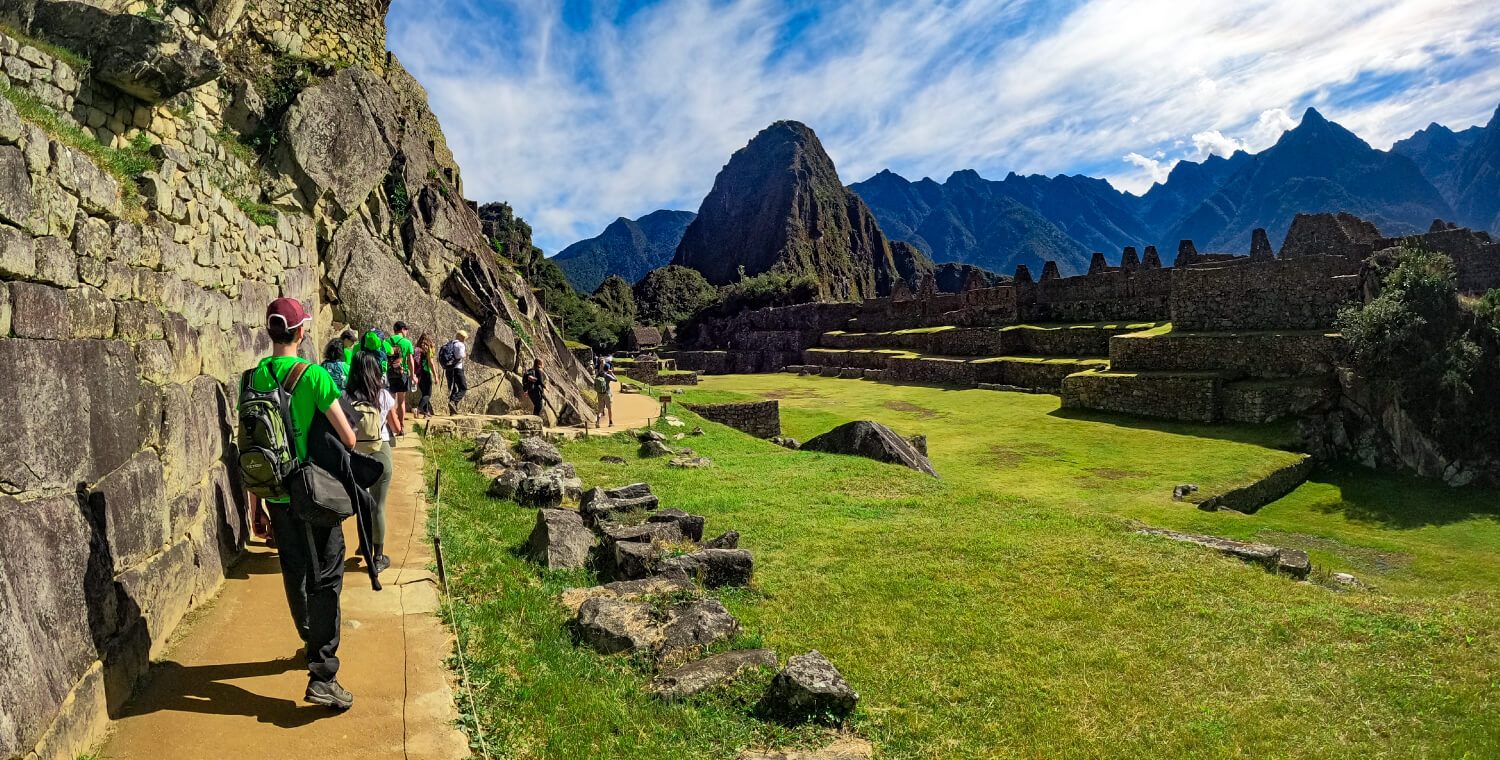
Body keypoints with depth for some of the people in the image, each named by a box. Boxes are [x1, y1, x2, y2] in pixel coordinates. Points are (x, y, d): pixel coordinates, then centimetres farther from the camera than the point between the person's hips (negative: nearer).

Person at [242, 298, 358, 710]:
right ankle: (322, 675, -2)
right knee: (325, 578, 1)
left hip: (276, 496, 5)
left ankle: (313, 646, 39)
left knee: (295, 575, 19)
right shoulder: (313, 375, -16)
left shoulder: (252, 378, 1)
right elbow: (348, 438, -17)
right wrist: (339, 449, 8)